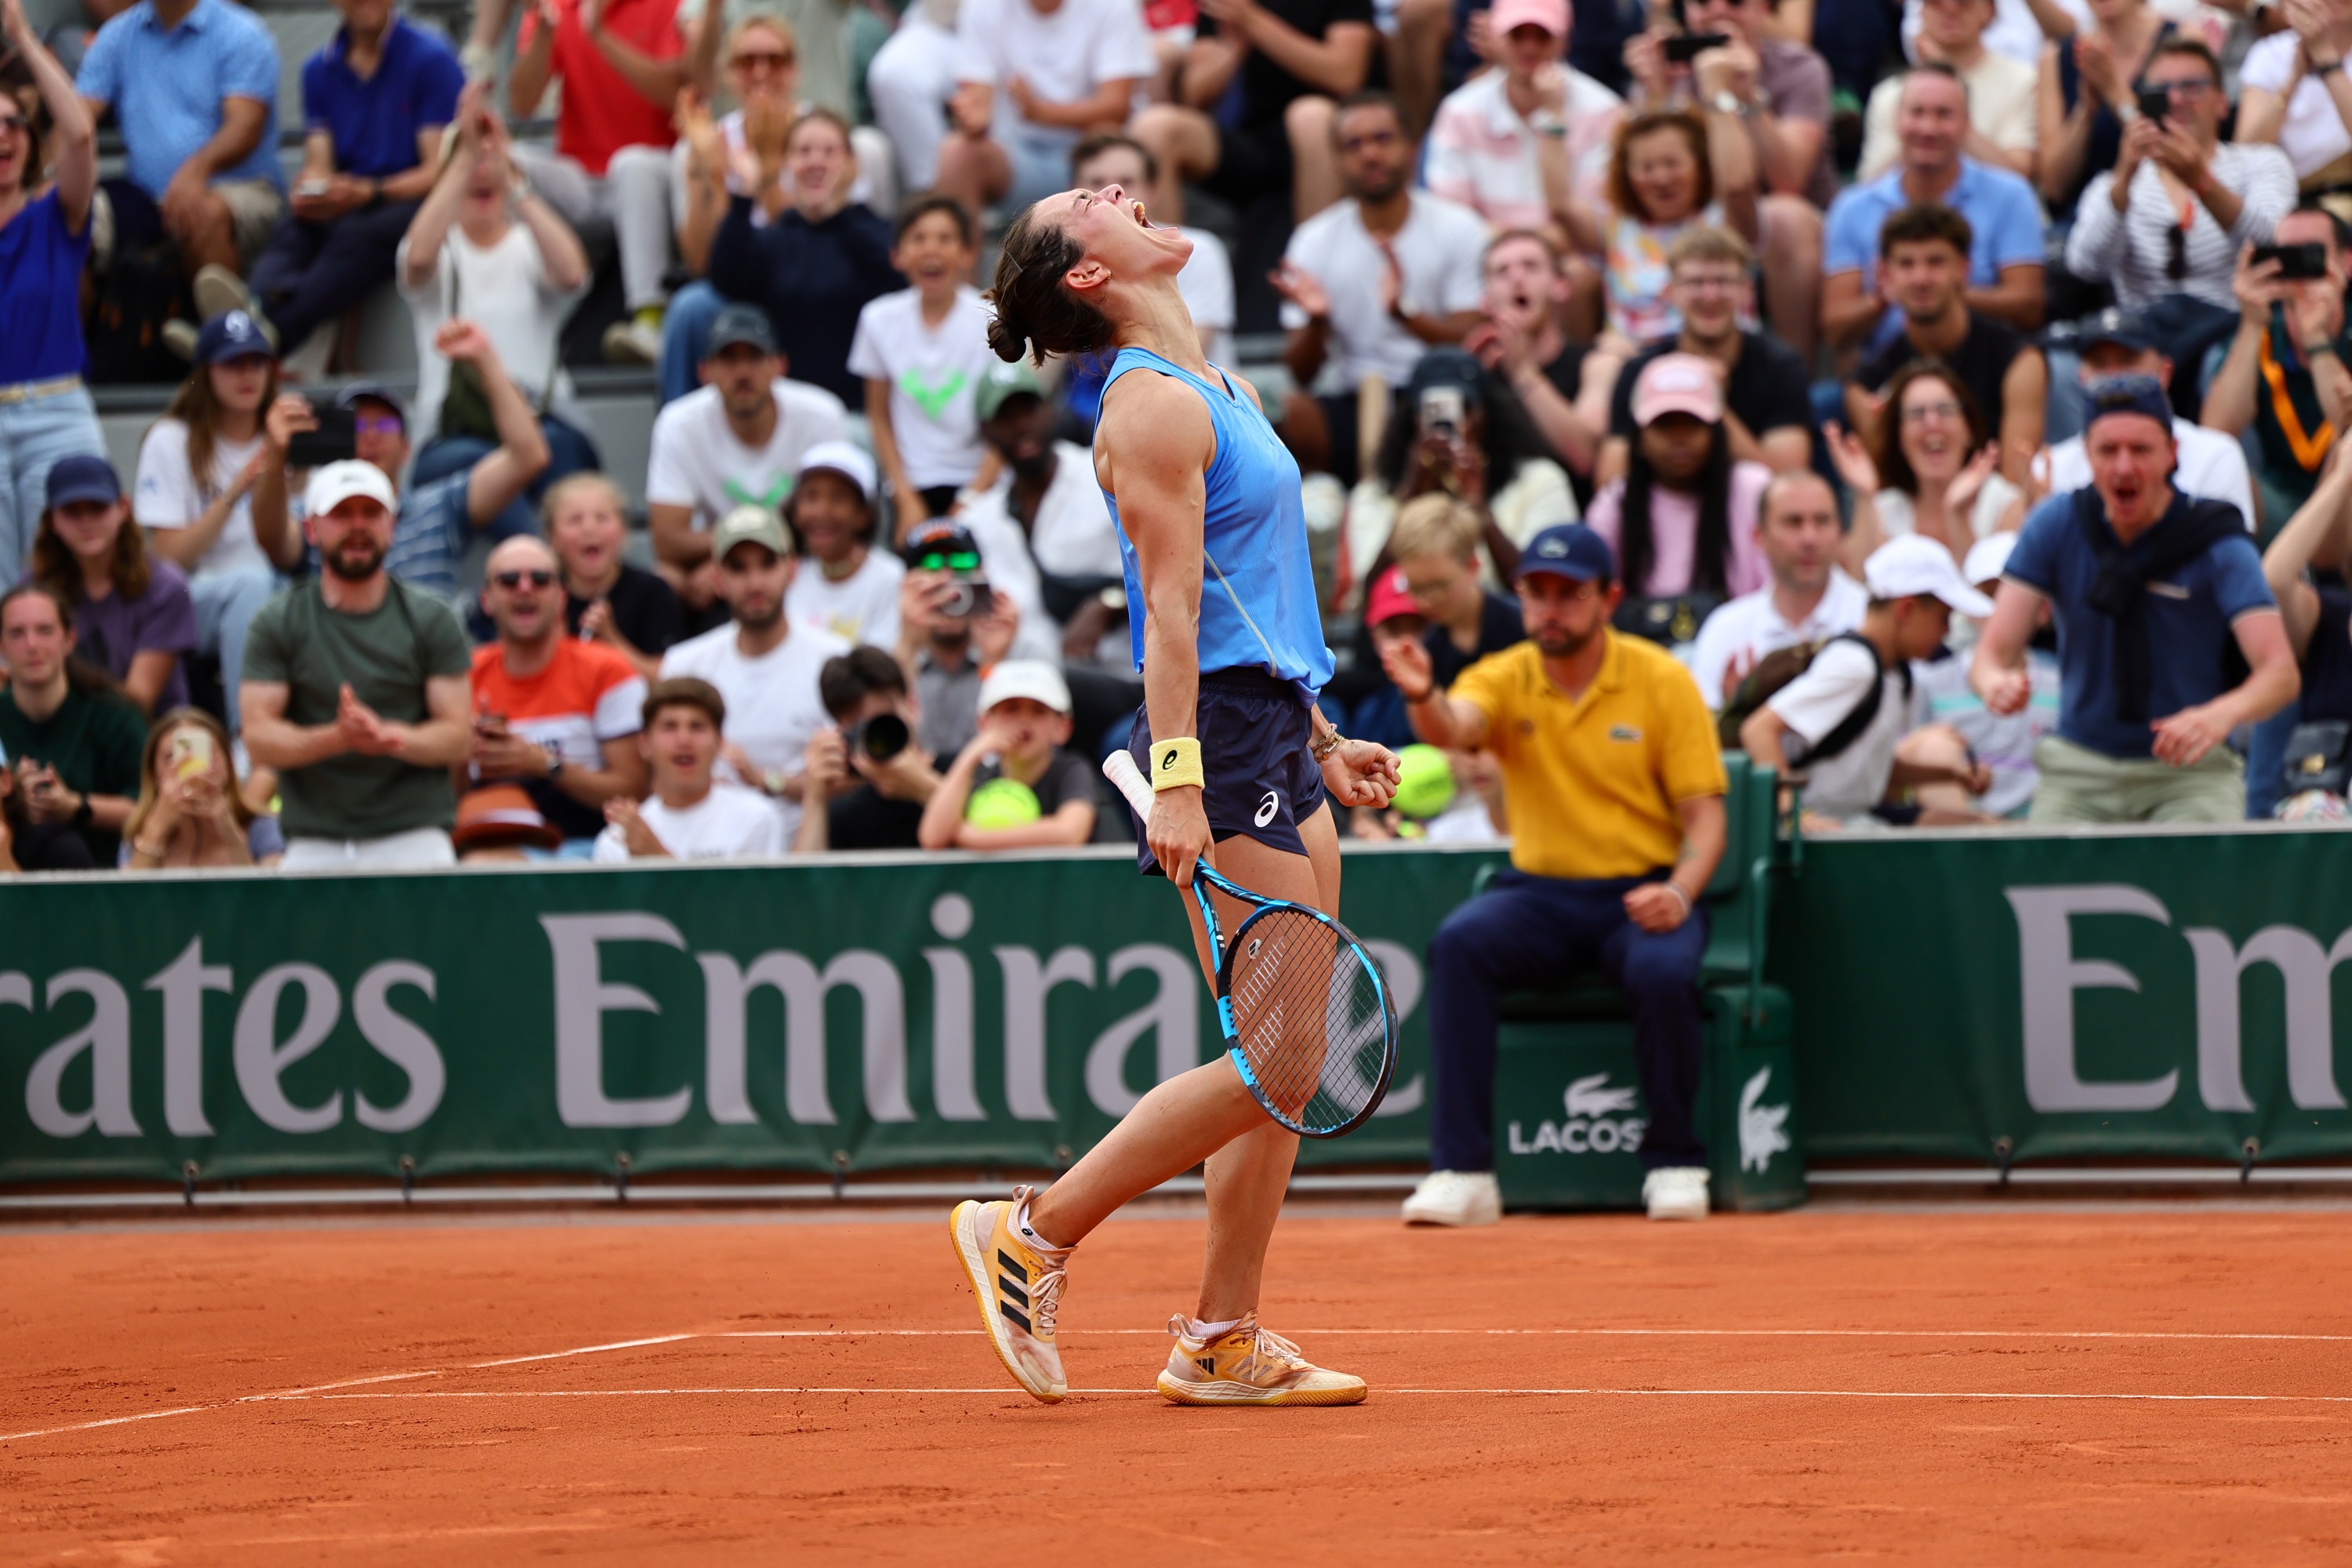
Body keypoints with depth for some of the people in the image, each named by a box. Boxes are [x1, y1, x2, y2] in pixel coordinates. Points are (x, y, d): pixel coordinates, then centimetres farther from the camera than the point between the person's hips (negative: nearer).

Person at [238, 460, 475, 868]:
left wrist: (393, 737, -16)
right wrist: (337, 738, -17)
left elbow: (459, 735, 4)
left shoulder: (431, 619, 9)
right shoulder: (278, 623, 9)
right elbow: (259, 737, 1)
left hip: (414, 838, -1)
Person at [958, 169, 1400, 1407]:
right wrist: (1178, 784, -25)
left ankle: (1222, 1340, 11)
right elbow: (1173, 607, -20)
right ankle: (1034, 1233, -1)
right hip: (1219, 736, -9)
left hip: (1276, 735, 9)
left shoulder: (1210, 390, 18)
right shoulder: (1153, 406, -12)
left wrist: (1321, 742, 25)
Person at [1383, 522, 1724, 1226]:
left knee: (1664, 971, -35)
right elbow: (1452, 729, -23)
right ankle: (1462, 1173, -29)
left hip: (1641, 894, -2)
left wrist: (1680, 891, -22)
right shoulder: (1506, 679, 1)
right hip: (1540, 893, 2)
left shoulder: (1662, 680, -2)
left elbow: (1704, 817, -3)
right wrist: (1423, 697, -47)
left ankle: (1675, 1162, -9)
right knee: (1459, 942, -30)